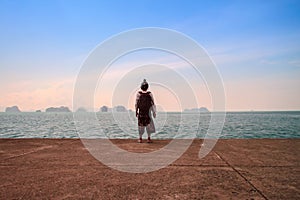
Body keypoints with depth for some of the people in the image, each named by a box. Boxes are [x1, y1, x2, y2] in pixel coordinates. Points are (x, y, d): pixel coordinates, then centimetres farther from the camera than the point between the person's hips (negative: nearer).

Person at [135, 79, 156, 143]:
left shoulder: (138, 94, -6)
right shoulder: (150, 94, -7)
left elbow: (136, 104, -3)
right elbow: (153, 103, -4)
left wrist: (136, 111, 5)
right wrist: (154, 112, 2)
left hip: (141, 112, 1)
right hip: (148, 112, -1)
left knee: (141, 125, 9)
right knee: (149, 125, 9)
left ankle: (140, 138, 13)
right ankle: (149, 138, 10)